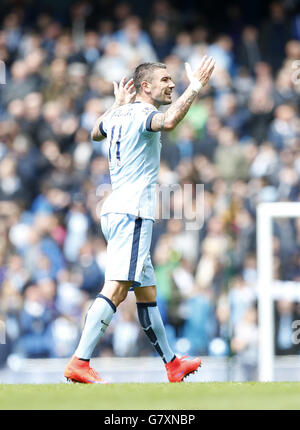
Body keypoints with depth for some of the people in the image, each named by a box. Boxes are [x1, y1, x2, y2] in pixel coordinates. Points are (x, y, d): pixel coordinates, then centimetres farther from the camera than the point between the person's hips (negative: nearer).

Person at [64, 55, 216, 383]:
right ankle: (79, 362, -25)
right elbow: (168, 122, -34)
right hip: (132, 212, -10)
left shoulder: (119, 115, 17)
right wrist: (195, 87, -25)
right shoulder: (141, 113, -10)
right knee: (116, 289, -17)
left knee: (147, 292, 16)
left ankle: (171, 363, 24)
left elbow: (96, 133, 39)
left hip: (115, 210, 10)